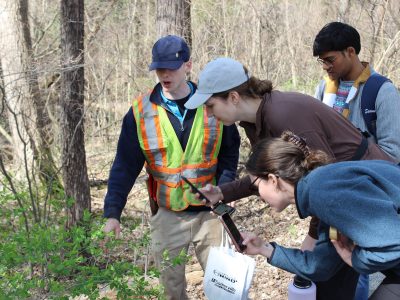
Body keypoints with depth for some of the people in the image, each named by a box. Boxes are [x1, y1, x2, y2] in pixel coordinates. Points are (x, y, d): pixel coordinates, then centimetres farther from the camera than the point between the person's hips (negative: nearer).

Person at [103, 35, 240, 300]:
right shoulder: (141, 112, -7)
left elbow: (230, 150, 3)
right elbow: (125, 166, -6)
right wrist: (113, 212, -14)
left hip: (209, 212, 0)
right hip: (167, 216, 0)